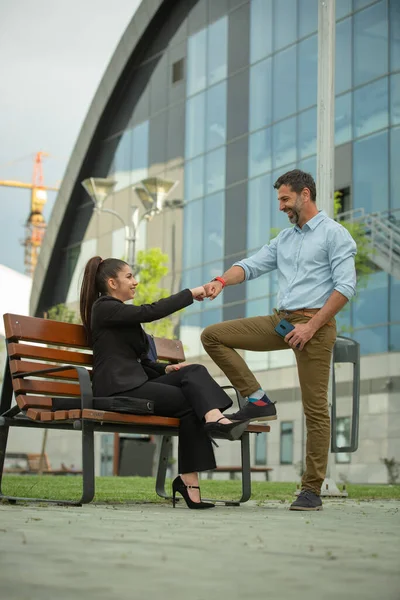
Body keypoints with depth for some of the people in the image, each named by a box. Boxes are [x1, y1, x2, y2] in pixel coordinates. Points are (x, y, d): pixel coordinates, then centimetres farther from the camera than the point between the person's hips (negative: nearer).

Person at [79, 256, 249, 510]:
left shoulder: (119, 312, 27)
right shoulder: (104, 308, -3)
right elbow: (151, 312, -17)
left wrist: (166, 369, 5)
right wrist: (190, 294, -11)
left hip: (134, 383, 8)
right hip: (119, 389, -8)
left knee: (193, 371, -16)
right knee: (190, 402, -18)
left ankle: (213, 418, -32)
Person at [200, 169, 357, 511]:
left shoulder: (334, 234, -4)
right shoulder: (284, 239, 19)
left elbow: (345, 286, -12)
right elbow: (253, 265, 12)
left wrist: (311, 326, -18)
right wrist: (222, 281, -10)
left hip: (314, 323, -7)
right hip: (281, 321, 7)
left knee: (315, 407, -5)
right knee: (213, 335, -1)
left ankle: (312, 490, 1)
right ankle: (258, 400, 1)